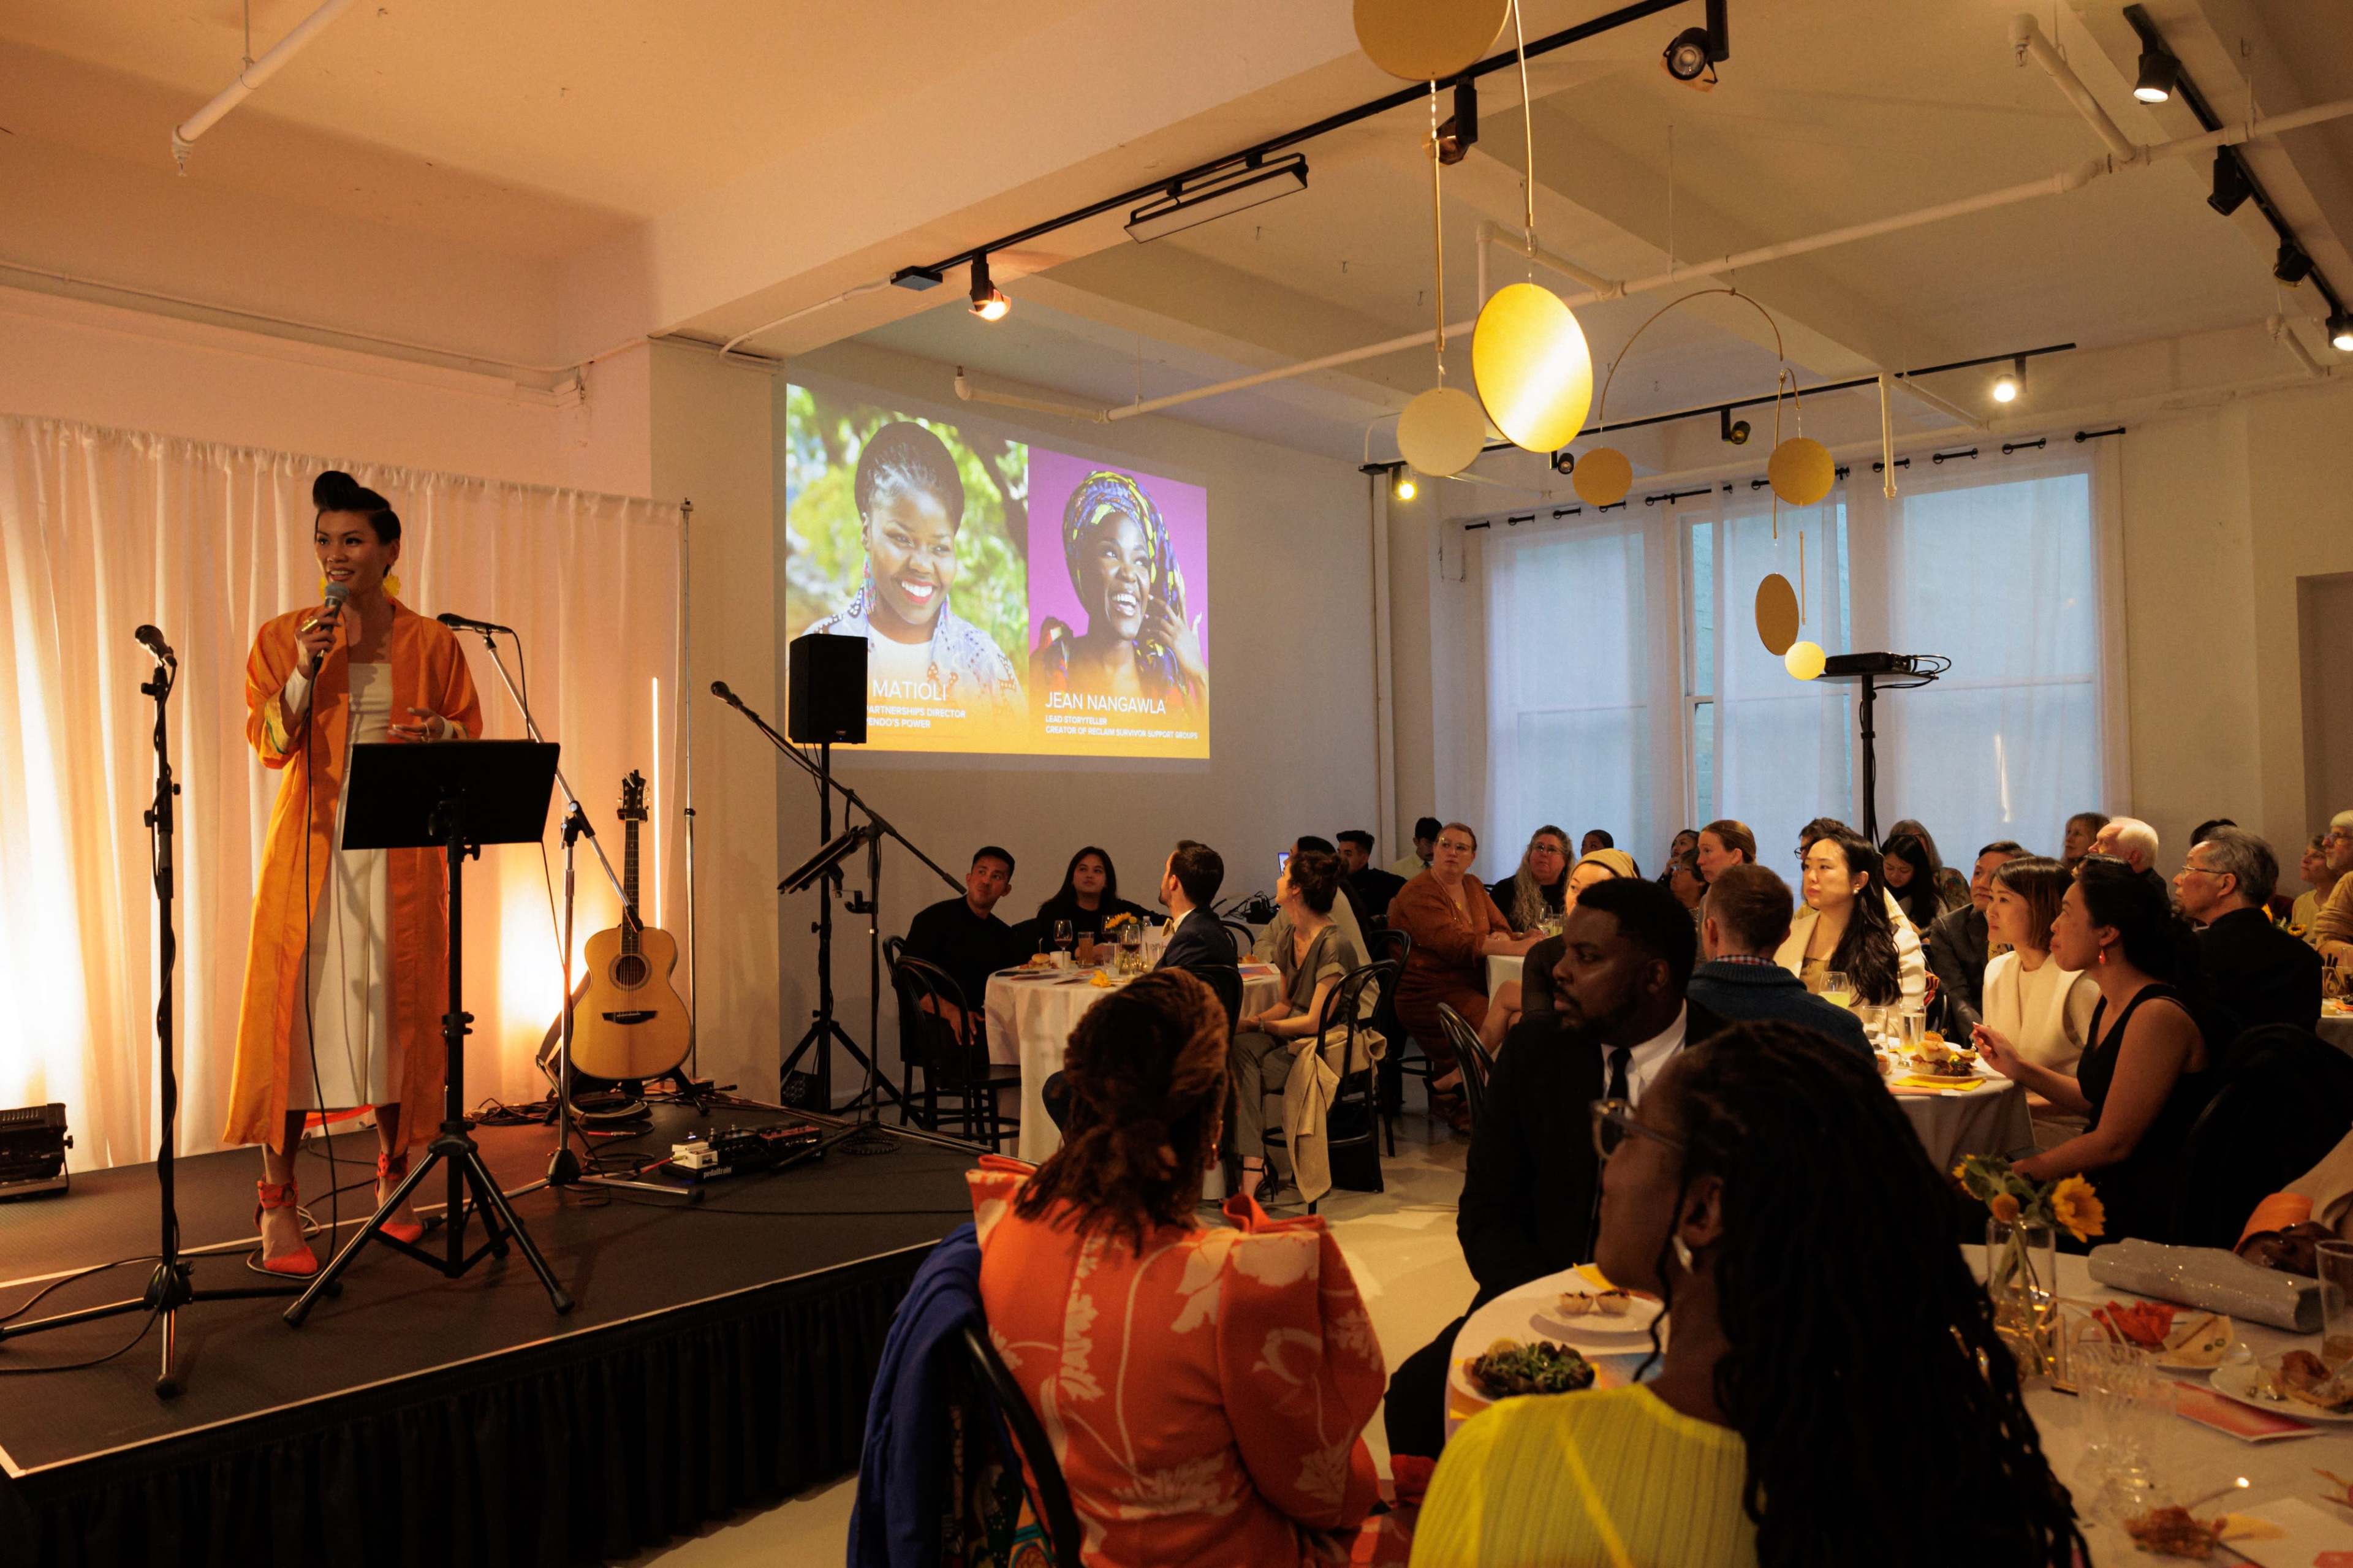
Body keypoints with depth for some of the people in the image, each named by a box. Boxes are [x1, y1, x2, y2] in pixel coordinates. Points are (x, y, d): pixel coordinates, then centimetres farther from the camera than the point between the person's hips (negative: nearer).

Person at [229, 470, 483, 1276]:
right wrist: (305, 671, -13)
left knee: (397, 1008, 5)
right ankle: (277, 1203, 3)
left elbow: (471, 734, 10)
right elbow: (268, 742, 0)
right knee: (297, 1007, -4)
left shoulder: (431, 641, 7)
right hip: (312, 847, 0)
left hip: (400, 852, 1)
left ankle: (393, 1181, 19)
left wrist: (441, 732, -12)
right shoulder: (283, 637, 6)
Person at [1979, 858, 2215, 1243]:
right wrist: (2016, 1067, 7)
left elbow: (2113, 1142, -20)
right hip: (2103, 1189, 8)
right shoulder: (2110, 1006, 9)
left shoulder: (2158, 1016, -22)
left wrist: (2016, 1171, -13)